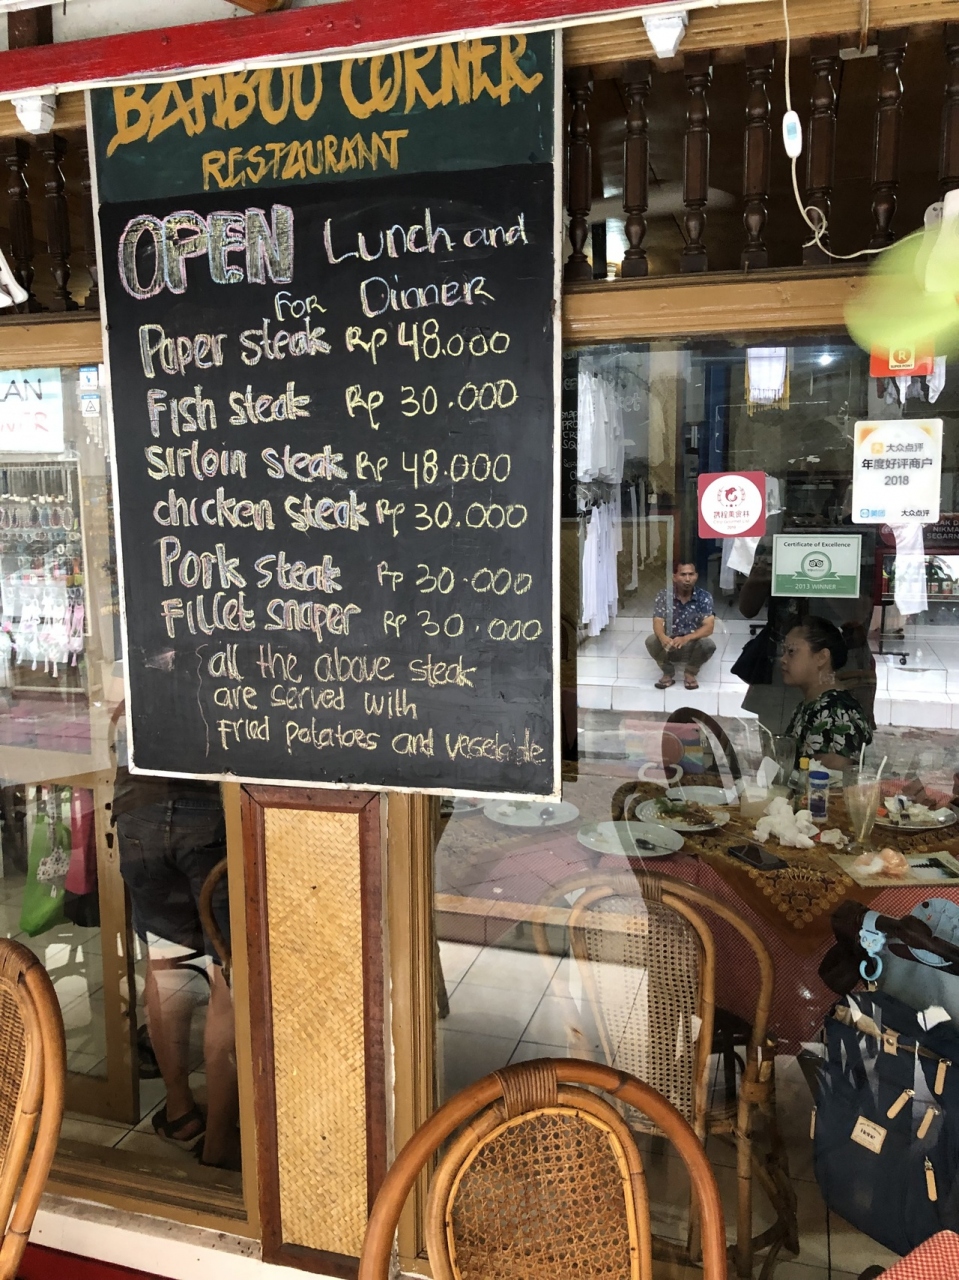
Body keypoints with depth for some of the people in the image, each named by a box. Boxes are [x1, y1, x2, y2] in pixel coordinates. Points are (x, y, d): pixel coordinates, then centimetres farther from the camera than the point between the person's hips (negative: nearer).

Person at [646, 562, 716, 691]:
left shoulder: (704, 597, -11)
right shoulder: (664, 596, -9)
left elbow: (709, 627, -20)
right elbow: (657, 622, -18)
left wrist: (686, 638, -39)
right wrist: (663, 638, -44)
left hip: (693, 646, 0)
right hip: (669, 645, 1)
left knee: (709, 644, -31)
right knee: (651, 641, -29)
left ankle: (690, 673, -3)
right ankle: (668, 673, -3)